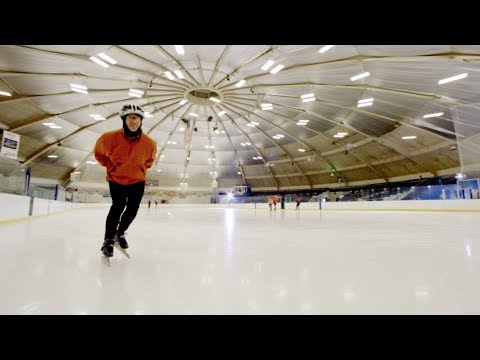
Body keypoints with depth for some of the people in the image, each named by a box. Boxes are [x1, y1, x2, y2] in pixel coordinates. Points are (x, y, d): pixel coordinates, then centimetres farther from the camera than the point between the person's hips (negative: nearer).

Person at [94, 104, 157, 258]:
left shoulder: (149, 142, -16)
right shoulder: (111, 137, -19)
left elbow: (150, 159, 8)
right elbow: (98, 152, 3)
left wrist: (141, 168, 2)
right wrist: (110, 166, 1)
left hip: (137, 181, 2)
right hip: (116, 180, -2)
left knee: (133, 208, 2)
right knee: (118, 206, -15)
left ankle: (120, 233, 30)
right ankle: (108, 239, 5)